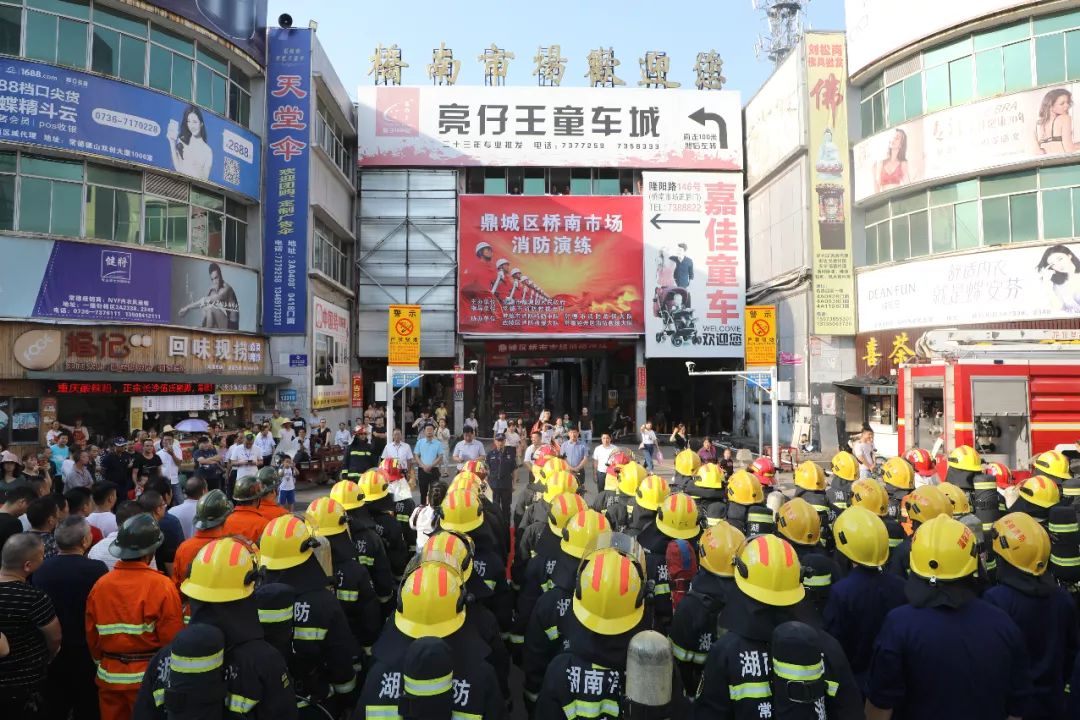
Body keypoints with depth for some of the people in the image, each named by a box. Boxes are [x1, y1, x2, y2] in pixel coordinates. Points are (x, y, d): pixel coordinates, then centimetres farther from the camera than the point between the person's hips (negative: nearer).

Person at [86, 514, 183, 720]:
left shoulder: (100, 585, -5)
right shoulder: (162, 586, -19)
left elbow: (91, 636, 5)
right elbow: (173, 638, -16)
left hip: (109, 676, 4)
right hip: (149, 677, -4)